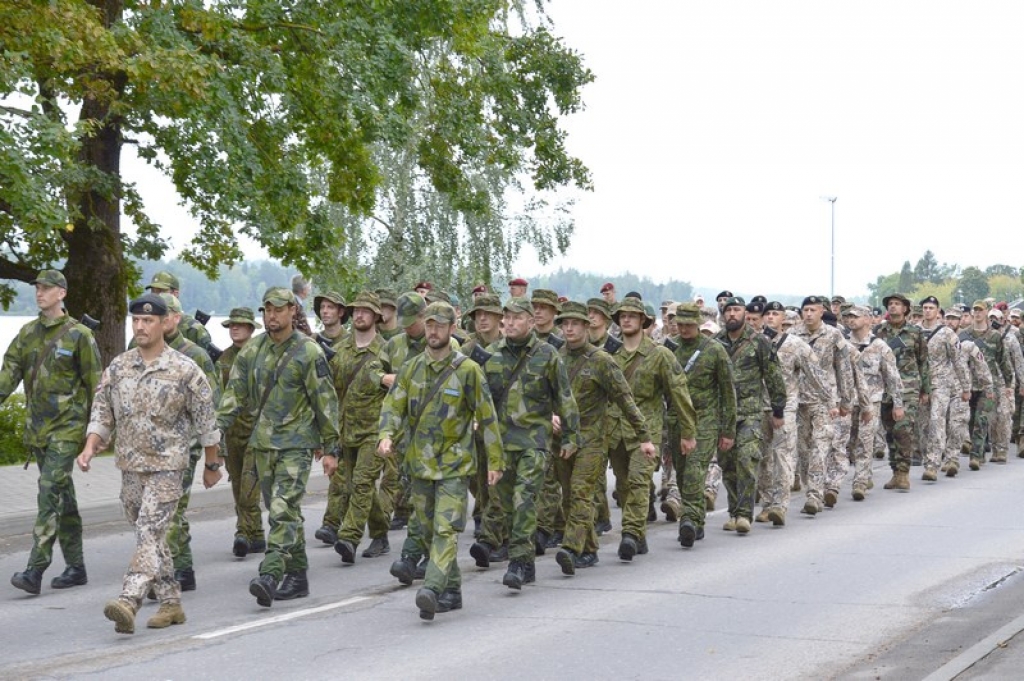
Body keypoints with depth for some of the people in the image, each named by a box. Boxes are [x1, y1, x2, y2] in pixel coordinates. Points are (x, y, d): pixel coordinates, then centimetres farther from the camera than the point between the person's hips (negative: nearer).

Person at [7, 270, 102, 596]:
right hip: (36, 427, 6)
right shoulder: (27, 333, 10)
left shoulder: (79, 335, -6)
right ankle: (75, 567, 20)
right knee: (62, 497, 12)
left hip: (67, 426, -6)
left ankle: (35, 570, -18)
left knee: (50, 493, -14)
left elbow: (95, 383, -5)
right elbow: (10, 371, 3)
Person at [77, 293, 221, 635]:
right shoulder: (118, 367, 6)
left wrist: (212, 465, 4)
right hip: (130, 466, 6)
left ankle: (129, 601, -29)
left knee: (149, 532, -17)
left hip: (166, 466, -6)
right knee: (152, 536, 12)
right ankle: (171, 603, 22)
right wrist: (90, 447, -8)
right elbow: (102, 412, 9)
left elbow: (206, 422, -1)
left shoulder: (185, 370, -7)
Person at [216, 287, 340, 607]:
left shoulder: (308, 352, -8)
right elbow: (235, 394, 10)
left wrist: (331, 448, -6)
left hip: (296, 443, -6)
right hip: (263, 442, 6)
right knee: (282, 511, 11)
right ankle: (297, 576, 20)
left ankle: (270, 576, -23)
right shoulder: (252, 351, 8)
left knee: (283, 509, -16)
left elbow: (325, 401, -5)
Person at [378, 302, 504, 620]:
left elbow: (487, 417, -3)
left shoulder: (467, 370, -6)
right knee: (426, 526, 13)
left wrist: (495, 461, -4)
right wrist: (386, 436, -15)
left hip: (454, 464, -5)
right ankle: (452, 590, 27)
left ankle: (432, 589, -24)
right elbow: (394, 405, 5)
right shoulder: (411, 368, 6)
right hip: (419, 462, 5)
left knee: (446, 529, -15)